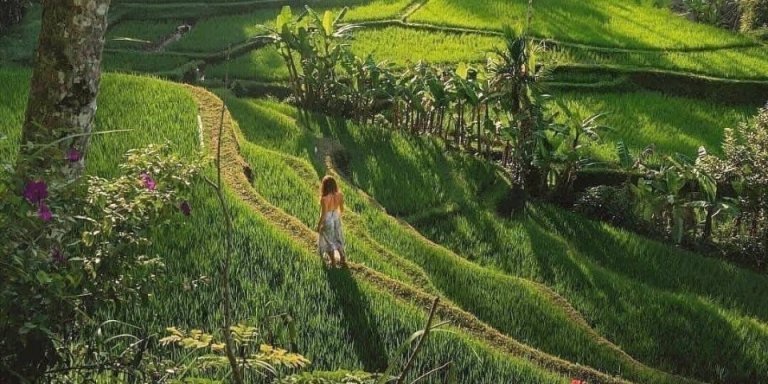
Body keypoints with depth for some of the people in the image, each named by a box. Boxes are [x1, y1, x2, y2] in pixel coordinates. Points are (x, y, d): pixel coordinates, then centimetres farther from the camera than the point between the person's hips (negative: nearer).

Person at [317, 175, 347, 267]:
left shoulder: (324, 199, -33)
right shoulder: (339, 195, -18)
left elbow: (323, 215, -23)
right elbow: (342, 208, -1)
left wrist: (318, 225, -6)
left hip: (327, 221, -5)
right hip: (337, 219, 5)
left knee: (328, 241, 20)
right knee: (337, 239, 27)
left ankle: (333, 262, 37)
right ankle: (343, 259, 41)